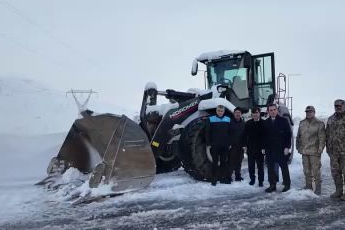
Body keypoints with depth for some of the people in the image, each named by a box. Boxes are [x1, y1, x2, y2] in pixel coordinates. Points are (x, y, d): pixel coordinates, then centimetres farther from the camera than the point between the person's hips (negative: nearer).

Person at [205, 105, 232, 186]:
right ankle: (214, 178, 9)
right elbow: (208, 133, -2)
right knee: (215, 162, 3)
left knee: (224, 162, 9)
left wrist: (230, 143, 3)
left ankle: (223, 177, 18)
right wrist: (208, 144, -7)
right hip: (214, 145, -2)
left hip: (225, 145, 3)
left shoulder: (228, 119, 6)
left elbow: (230, 132, 8)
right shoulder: (211, 119, -1)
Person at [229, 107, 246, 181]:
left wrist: (244, 144, 3)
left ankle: (238, 176, 18)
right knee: (231, 161, -6)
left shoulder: (243, 123, 10)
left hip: (240, 146, 4)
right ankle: (229, 176, -1)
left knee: (239, 162, 9)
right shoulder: (230, 122, -2)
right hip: (232, 146, -4)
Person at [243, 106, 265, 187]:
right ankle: (252, 179, 25)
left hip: (260, 149, -3)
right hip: (250, 148, 3)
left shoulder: (263, 123, -4)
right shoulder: (248, 123, 4)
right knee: (251, 165, 11)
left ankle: (261, 181, 12)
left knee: (260, 166, 3)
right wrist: (245, 145, 1)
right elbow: (245, 135, 7)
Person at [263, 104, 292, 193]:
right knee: (270, 168, 5)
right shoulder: (265, 122, 8)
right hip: (269, 150, 4)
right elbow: (263, 136, 12)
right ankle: (272, 185, 13)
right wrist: (264, 148, 5)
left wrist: (287, 147, -10)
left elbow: (289, 134, -3)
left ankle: (287, 184, 15)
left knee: (284, 167, 5)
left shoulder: (283, 121, -2)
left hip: (281, 149, -3)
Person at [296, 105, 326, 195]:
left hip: (314, 151, -5)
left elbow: (322, 138, -8)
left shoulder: (319, 124, -4)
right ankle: (308, 185, 24)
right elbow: (298, 136, 17)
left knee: (316, 170, -1)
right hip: (304, 151, 5)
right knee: (306, 170, 13)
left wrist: (320, 149, -14)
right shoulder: (302, 123, 11)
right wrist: (298, 147, 12)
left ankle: (318, 187, 9)